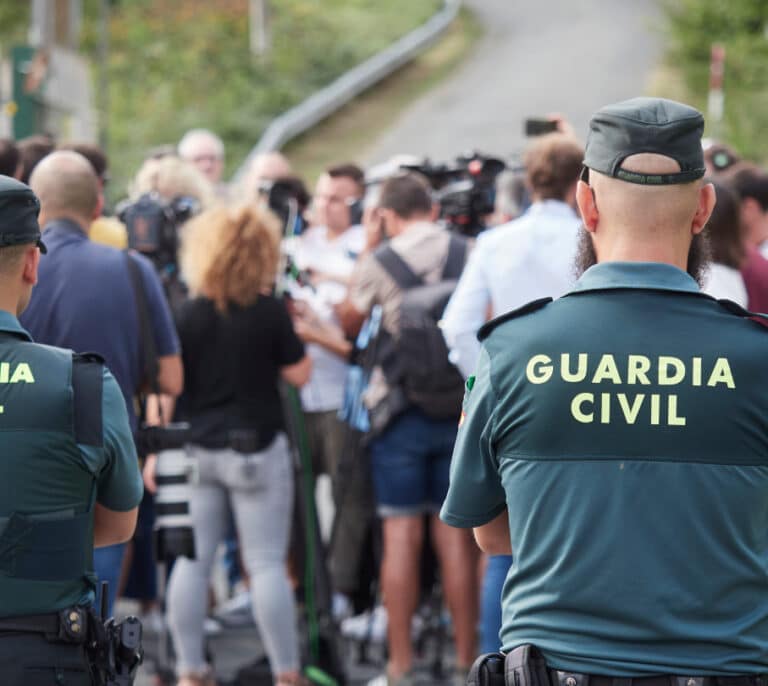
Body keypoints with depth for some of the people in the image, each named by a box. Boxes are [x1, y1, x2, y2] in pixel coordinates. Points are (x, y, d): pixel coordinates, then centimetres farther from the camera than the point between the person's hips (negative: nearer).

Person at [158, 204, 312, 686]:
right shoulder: (271, 312, -10)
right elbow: (299, 374, -2)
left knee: (192, 561, 9)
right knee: (267, 564, 1)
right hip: (257, 448, -3)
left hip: (197, 448, 3)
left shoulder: (188, 315, -2)